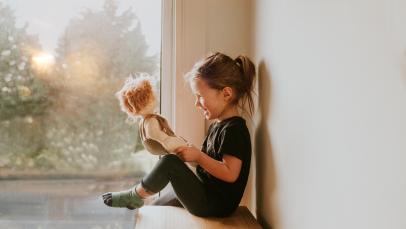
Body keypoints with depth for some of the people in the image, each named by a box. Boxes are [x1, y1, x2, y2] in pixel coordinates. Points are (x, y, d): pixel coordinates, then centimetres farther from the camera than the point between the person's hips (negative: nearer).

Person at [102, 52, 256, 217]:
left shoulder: (234, 129, -19)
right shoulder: (217, 125, 13)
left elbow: (230, 174, -25)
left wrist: (198, 157, -21)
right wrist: (189, 152, 0)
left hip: (215, 205, -10)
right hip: (207, 194, 10)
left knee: (170, 163, -19)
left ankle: (134, 196, 2)